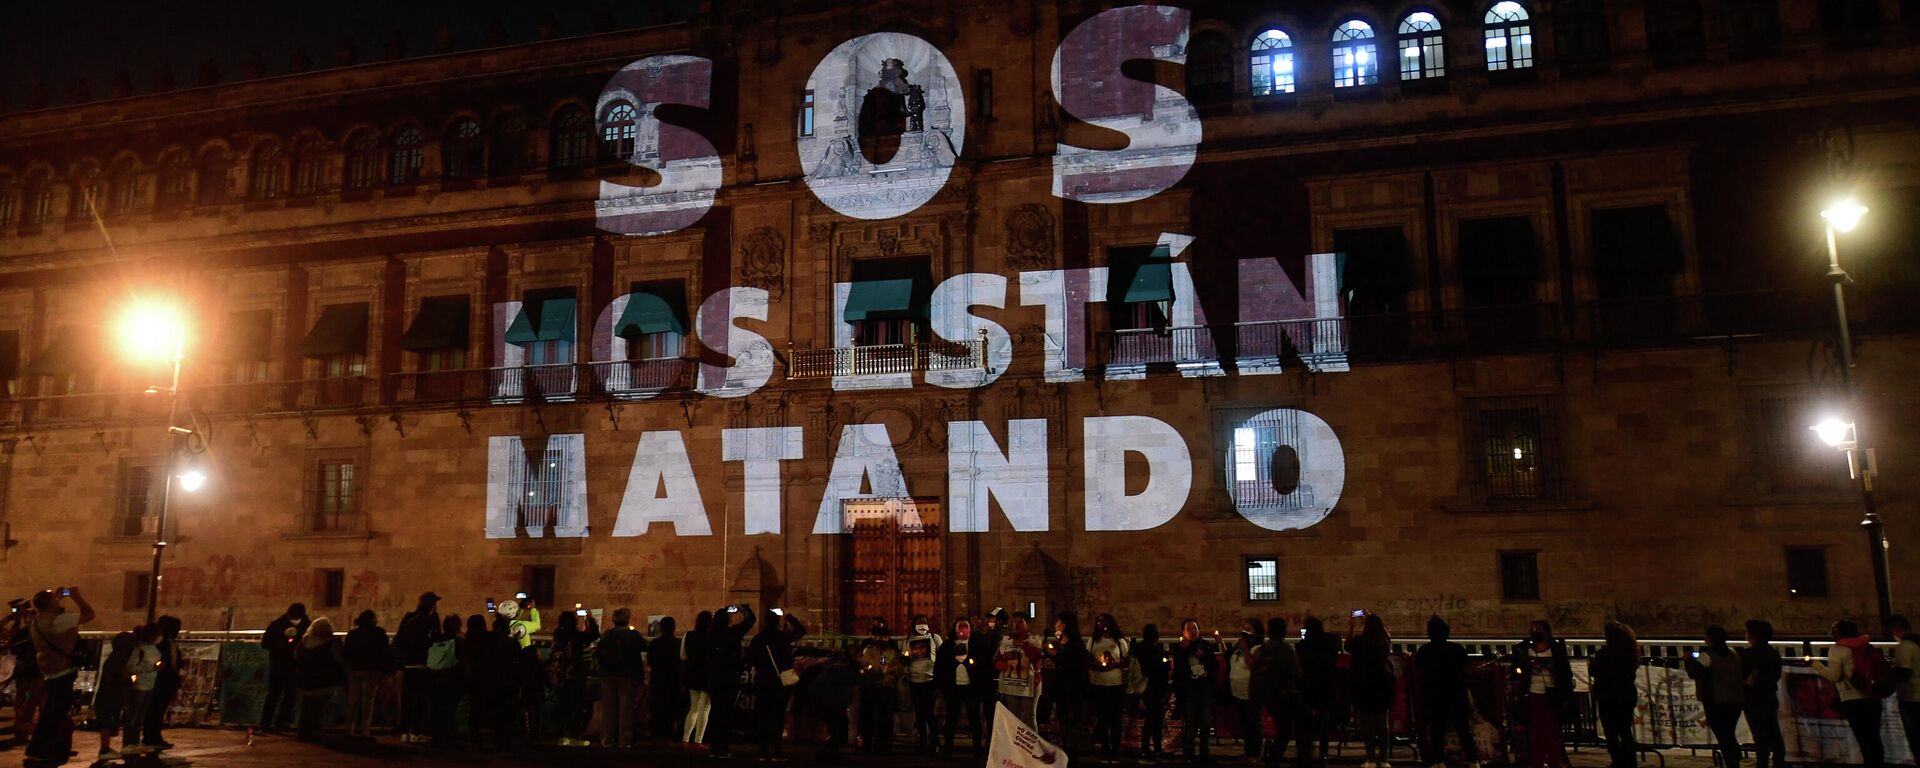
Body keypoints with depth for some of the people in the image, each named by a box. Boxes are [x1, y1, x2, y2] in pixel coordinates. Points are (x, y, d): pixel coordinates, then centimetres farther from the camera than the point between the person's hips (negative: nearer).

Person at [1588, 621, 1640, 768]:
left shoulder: (1604, 653, -17)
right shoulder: (1631, 651, 3)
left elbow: (1594, 672, -10)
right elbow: (1632, 672, 14)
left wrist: (1591, 663, 11)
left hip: (1609, 696, -6)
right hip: (1627, 695, 6)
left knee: (1611, 733, 2)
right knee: (1625, 731, 15)